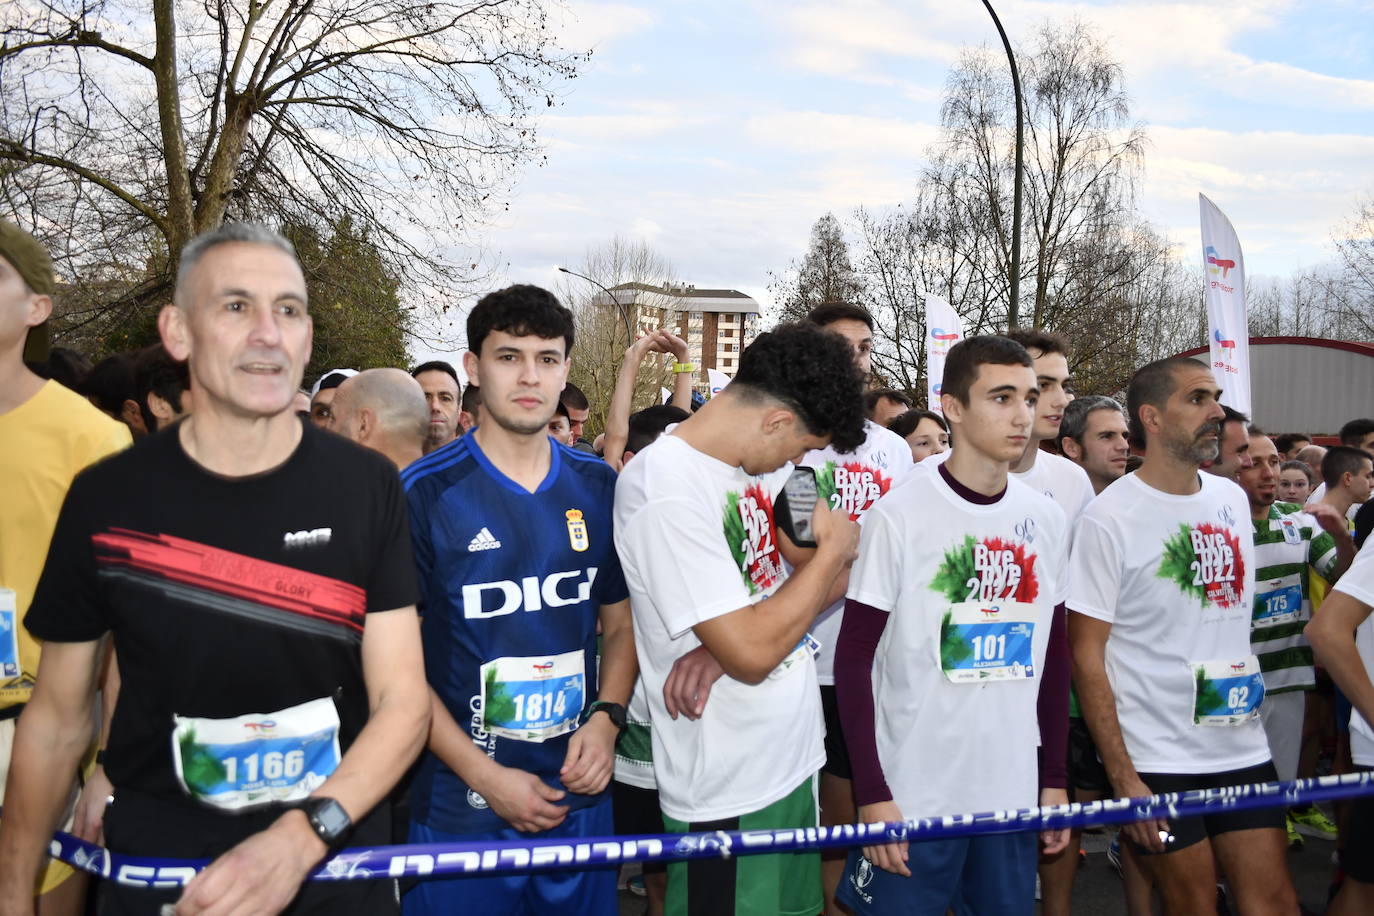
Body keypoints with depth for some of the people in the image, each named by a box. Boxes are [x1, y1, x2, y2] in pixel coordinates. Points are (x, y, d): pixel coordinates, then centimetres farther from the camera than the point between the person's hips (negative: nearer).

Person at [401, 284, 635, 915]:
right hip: (461, 807, -3)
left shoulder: (600, 488, 2)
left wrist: (606, 717, -7)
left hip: (580, 795, 4)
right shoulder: (423, 492, -10)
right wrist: (485, 776, -13)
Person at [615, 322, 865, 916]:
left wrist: (723, 648, -16)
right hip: (728, 799, -8)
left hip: (793, 761, 8)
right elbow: (752, 653, -26)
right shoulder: (667, 492, -23)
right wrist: (833, 548, -13)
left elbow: (821, 583, 2)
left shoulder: (759, 463, 4)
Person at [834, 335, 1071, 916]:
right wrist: (872, 794, -13)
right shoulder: (900, 514, -11)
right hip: (912, 800, -4)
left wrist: (1055, 778, 10)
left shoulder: (1046, 519, 3)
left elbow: (1054, 654, 11)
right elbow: (854, 656, -10)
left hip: (1014, 796, 5)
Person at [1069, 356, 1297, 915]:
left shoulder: (1233, 499, 7)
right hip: (1158, 761, -5)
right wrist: (1122, 778, -16)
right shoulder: (1108, 518, -13)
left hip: (1243, 747, 6)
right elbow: (1086, 654, -13)